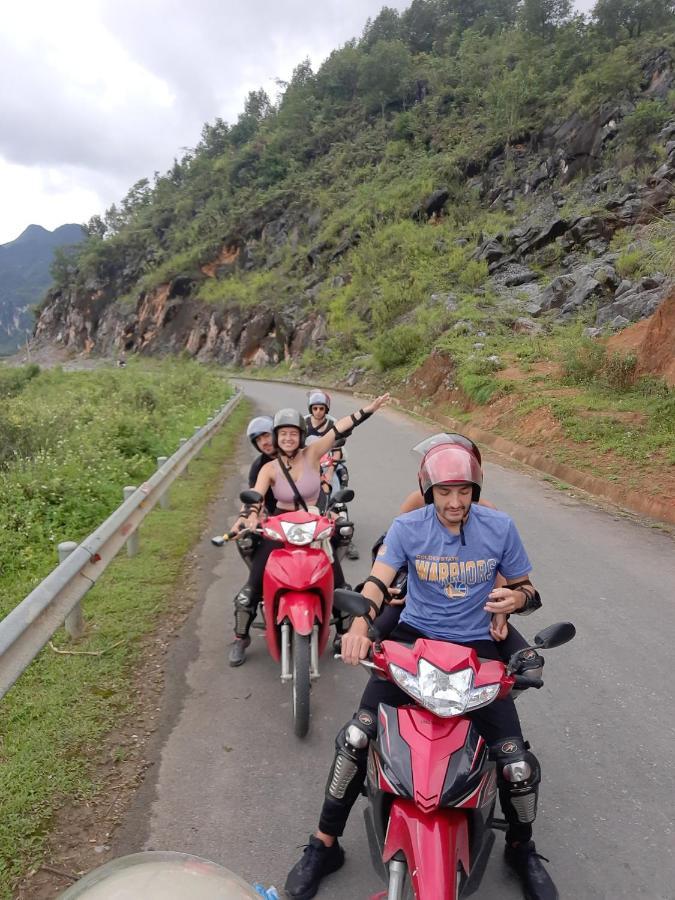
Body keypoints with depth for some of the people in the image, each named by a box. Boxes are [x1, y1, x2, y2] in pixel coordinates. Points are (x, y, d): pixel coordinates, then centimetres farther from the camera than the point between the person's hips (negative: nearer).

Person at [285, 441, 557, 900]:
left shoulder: (500, 527, -6)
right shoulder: (407, 528, -8)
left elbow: (526, 589, 5)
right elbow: (377, 582, -19)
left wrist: (516, 598, -20)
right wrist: (359, 625, -41)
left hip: (475, 644, 0)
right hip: (415, 635, 0)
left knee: (519, 765, -11)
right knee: (356, 737, -14)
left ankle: (522, 849, 24)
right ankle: (324, 845, 10)